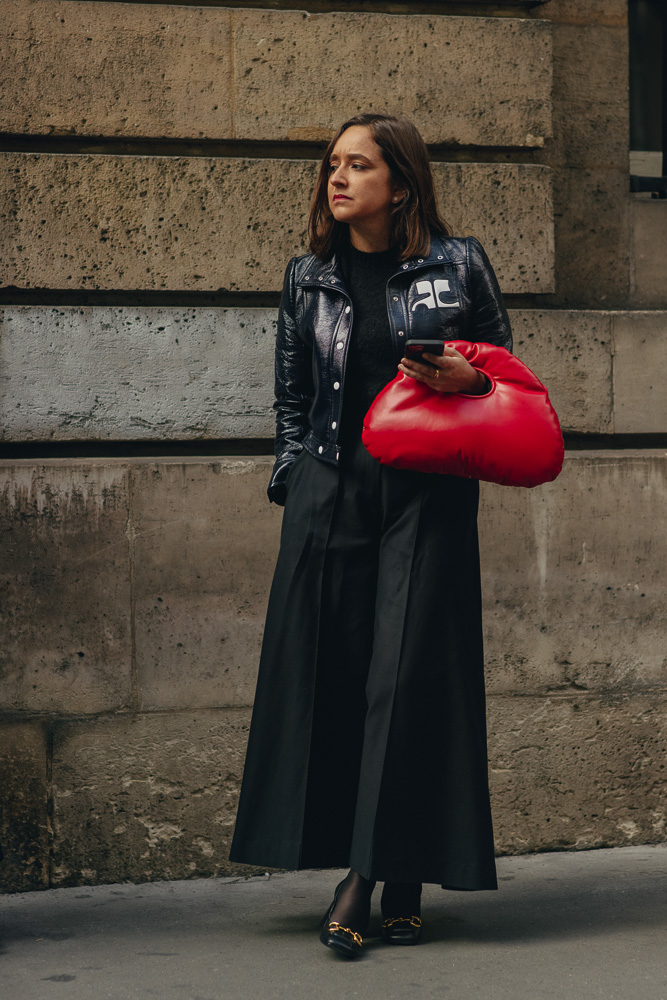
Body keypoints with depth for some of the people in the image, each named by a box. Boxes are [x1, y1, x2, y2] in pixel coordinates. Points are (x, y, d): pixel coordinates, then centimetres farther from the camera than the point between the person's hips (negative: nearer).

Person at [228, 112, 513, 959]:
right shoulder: (309, 277, 10)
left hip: (428, 497, -2)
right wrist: (293, 479, 8)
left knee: (407, 675, -7)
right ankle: (396, 882, 5)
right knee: (330, 676, -3)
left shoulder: (458, 264, 3)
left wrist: (464, 377, -9)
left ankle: (366, 881, -2)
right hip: (331, 494, 2)